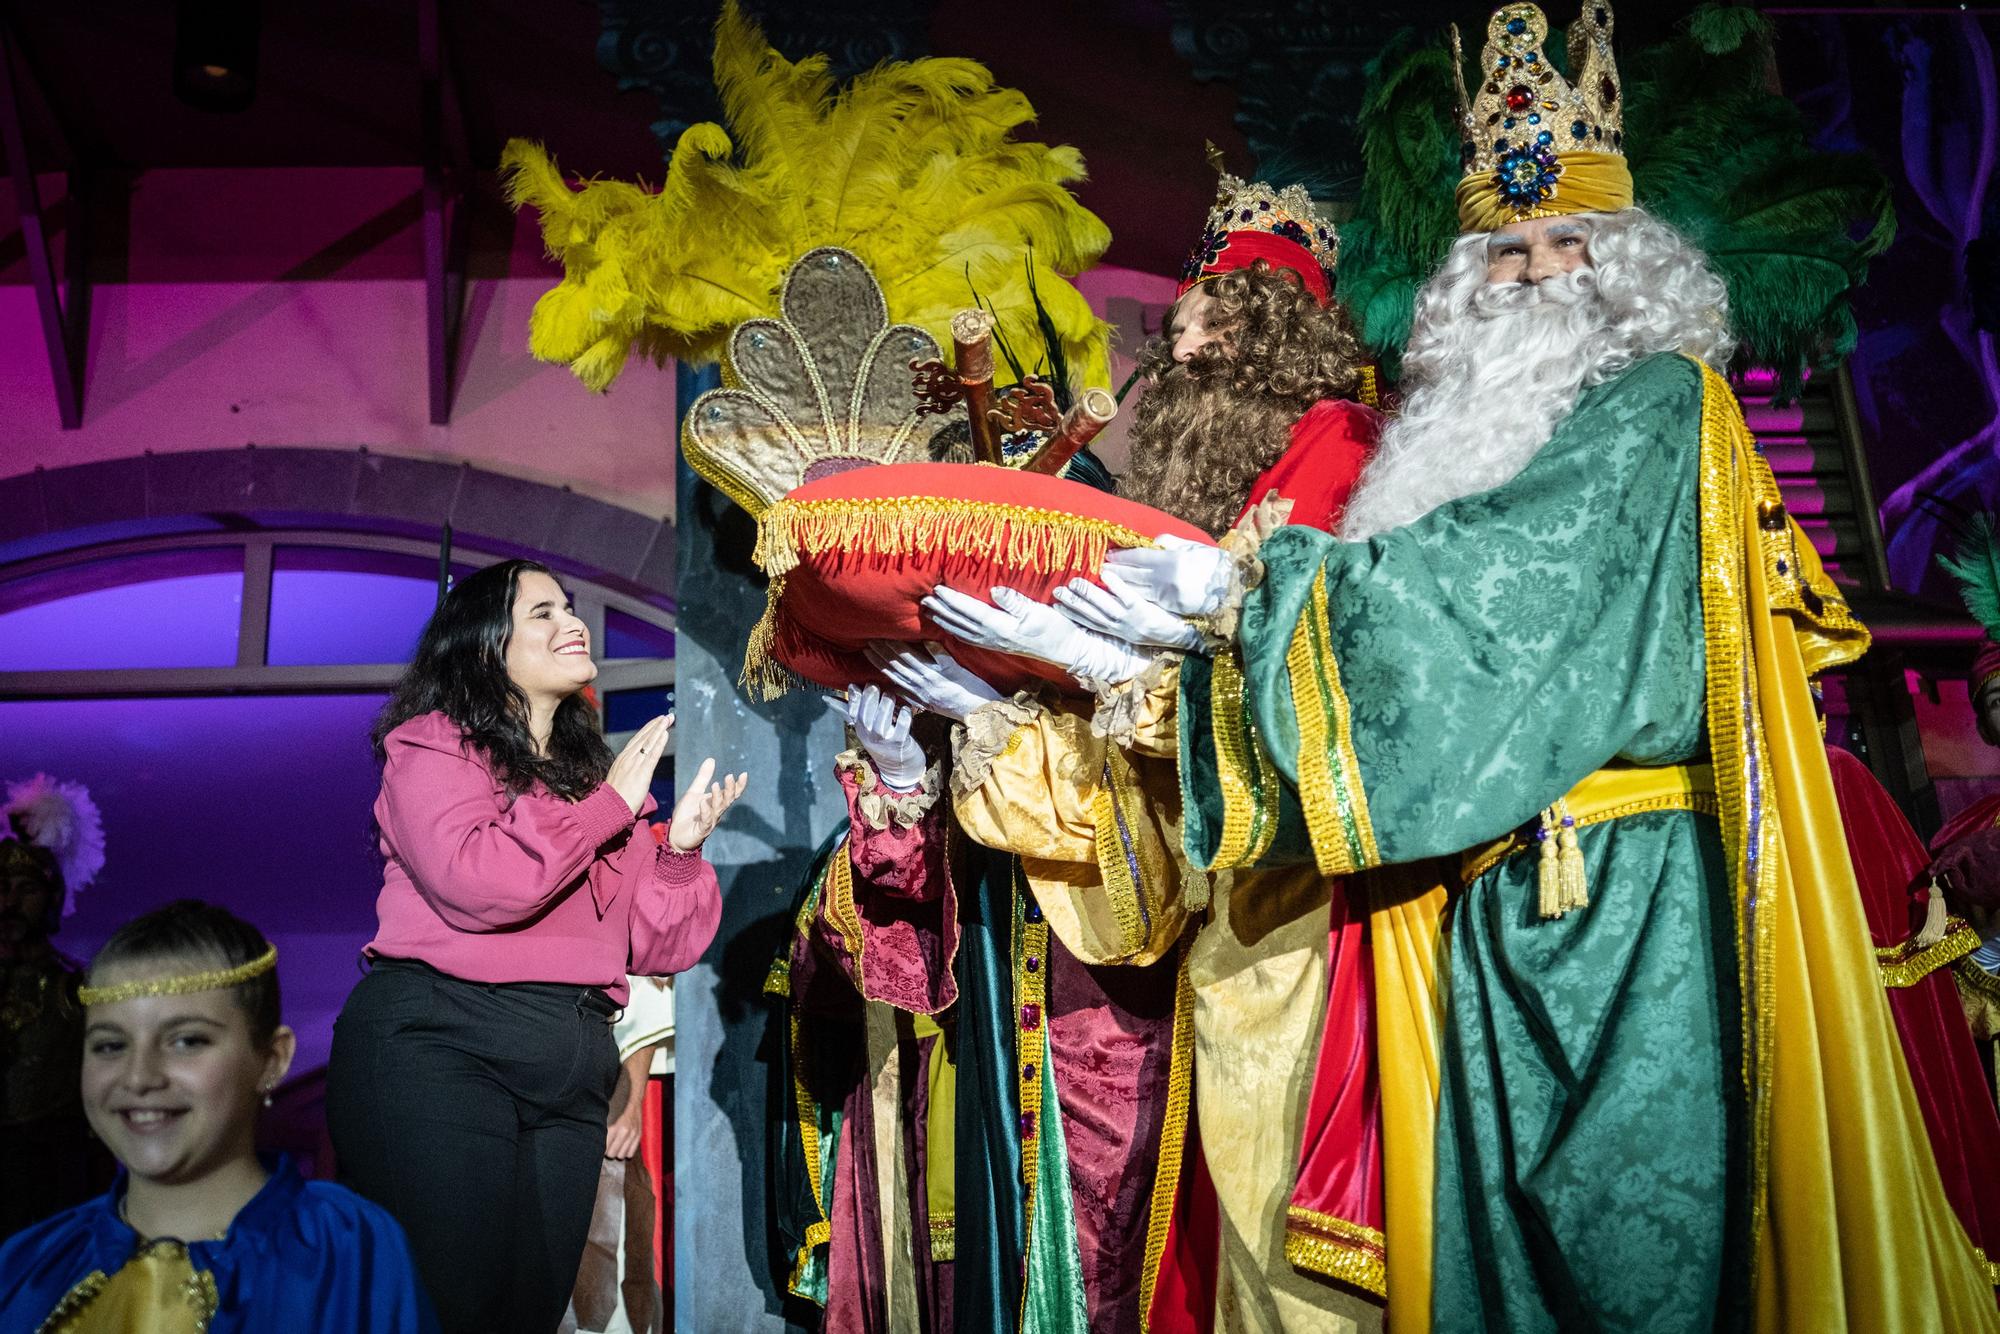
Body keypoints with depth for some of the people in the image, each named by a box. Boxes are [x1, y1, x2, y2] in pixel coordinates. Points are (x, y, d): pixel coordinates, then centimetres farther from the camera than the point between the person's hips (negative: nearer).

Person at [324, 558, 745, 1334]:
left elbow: (656, 948, 16)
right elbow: (474, 880, -17)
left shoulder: (599, 776, 19)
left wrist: (681, 847, 0)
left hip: (568, 1078, 6)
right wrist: (606, 804, -8)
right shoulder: (434, 744, 3)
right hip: (436, 1044, -6)